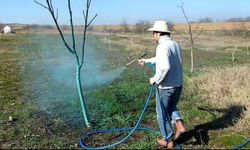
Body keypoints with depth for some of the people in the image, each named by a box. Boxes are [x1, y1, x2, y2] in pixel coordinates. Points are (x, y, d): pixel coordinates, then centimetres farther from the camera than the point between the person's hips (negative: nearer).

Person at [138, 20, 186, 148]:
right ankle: (179, 124, 7)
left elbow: (165, 67, -33)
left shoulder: (162, 47, -19)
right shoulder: (176, 44, 9)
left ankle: (168, 140, 24)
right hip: (178, 85, 8)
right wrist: (147, 61, 33)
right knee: (171, 106, 30)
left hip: (165, 87, -8)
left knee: (162, 113, 12)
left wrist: (155, 79, -17)